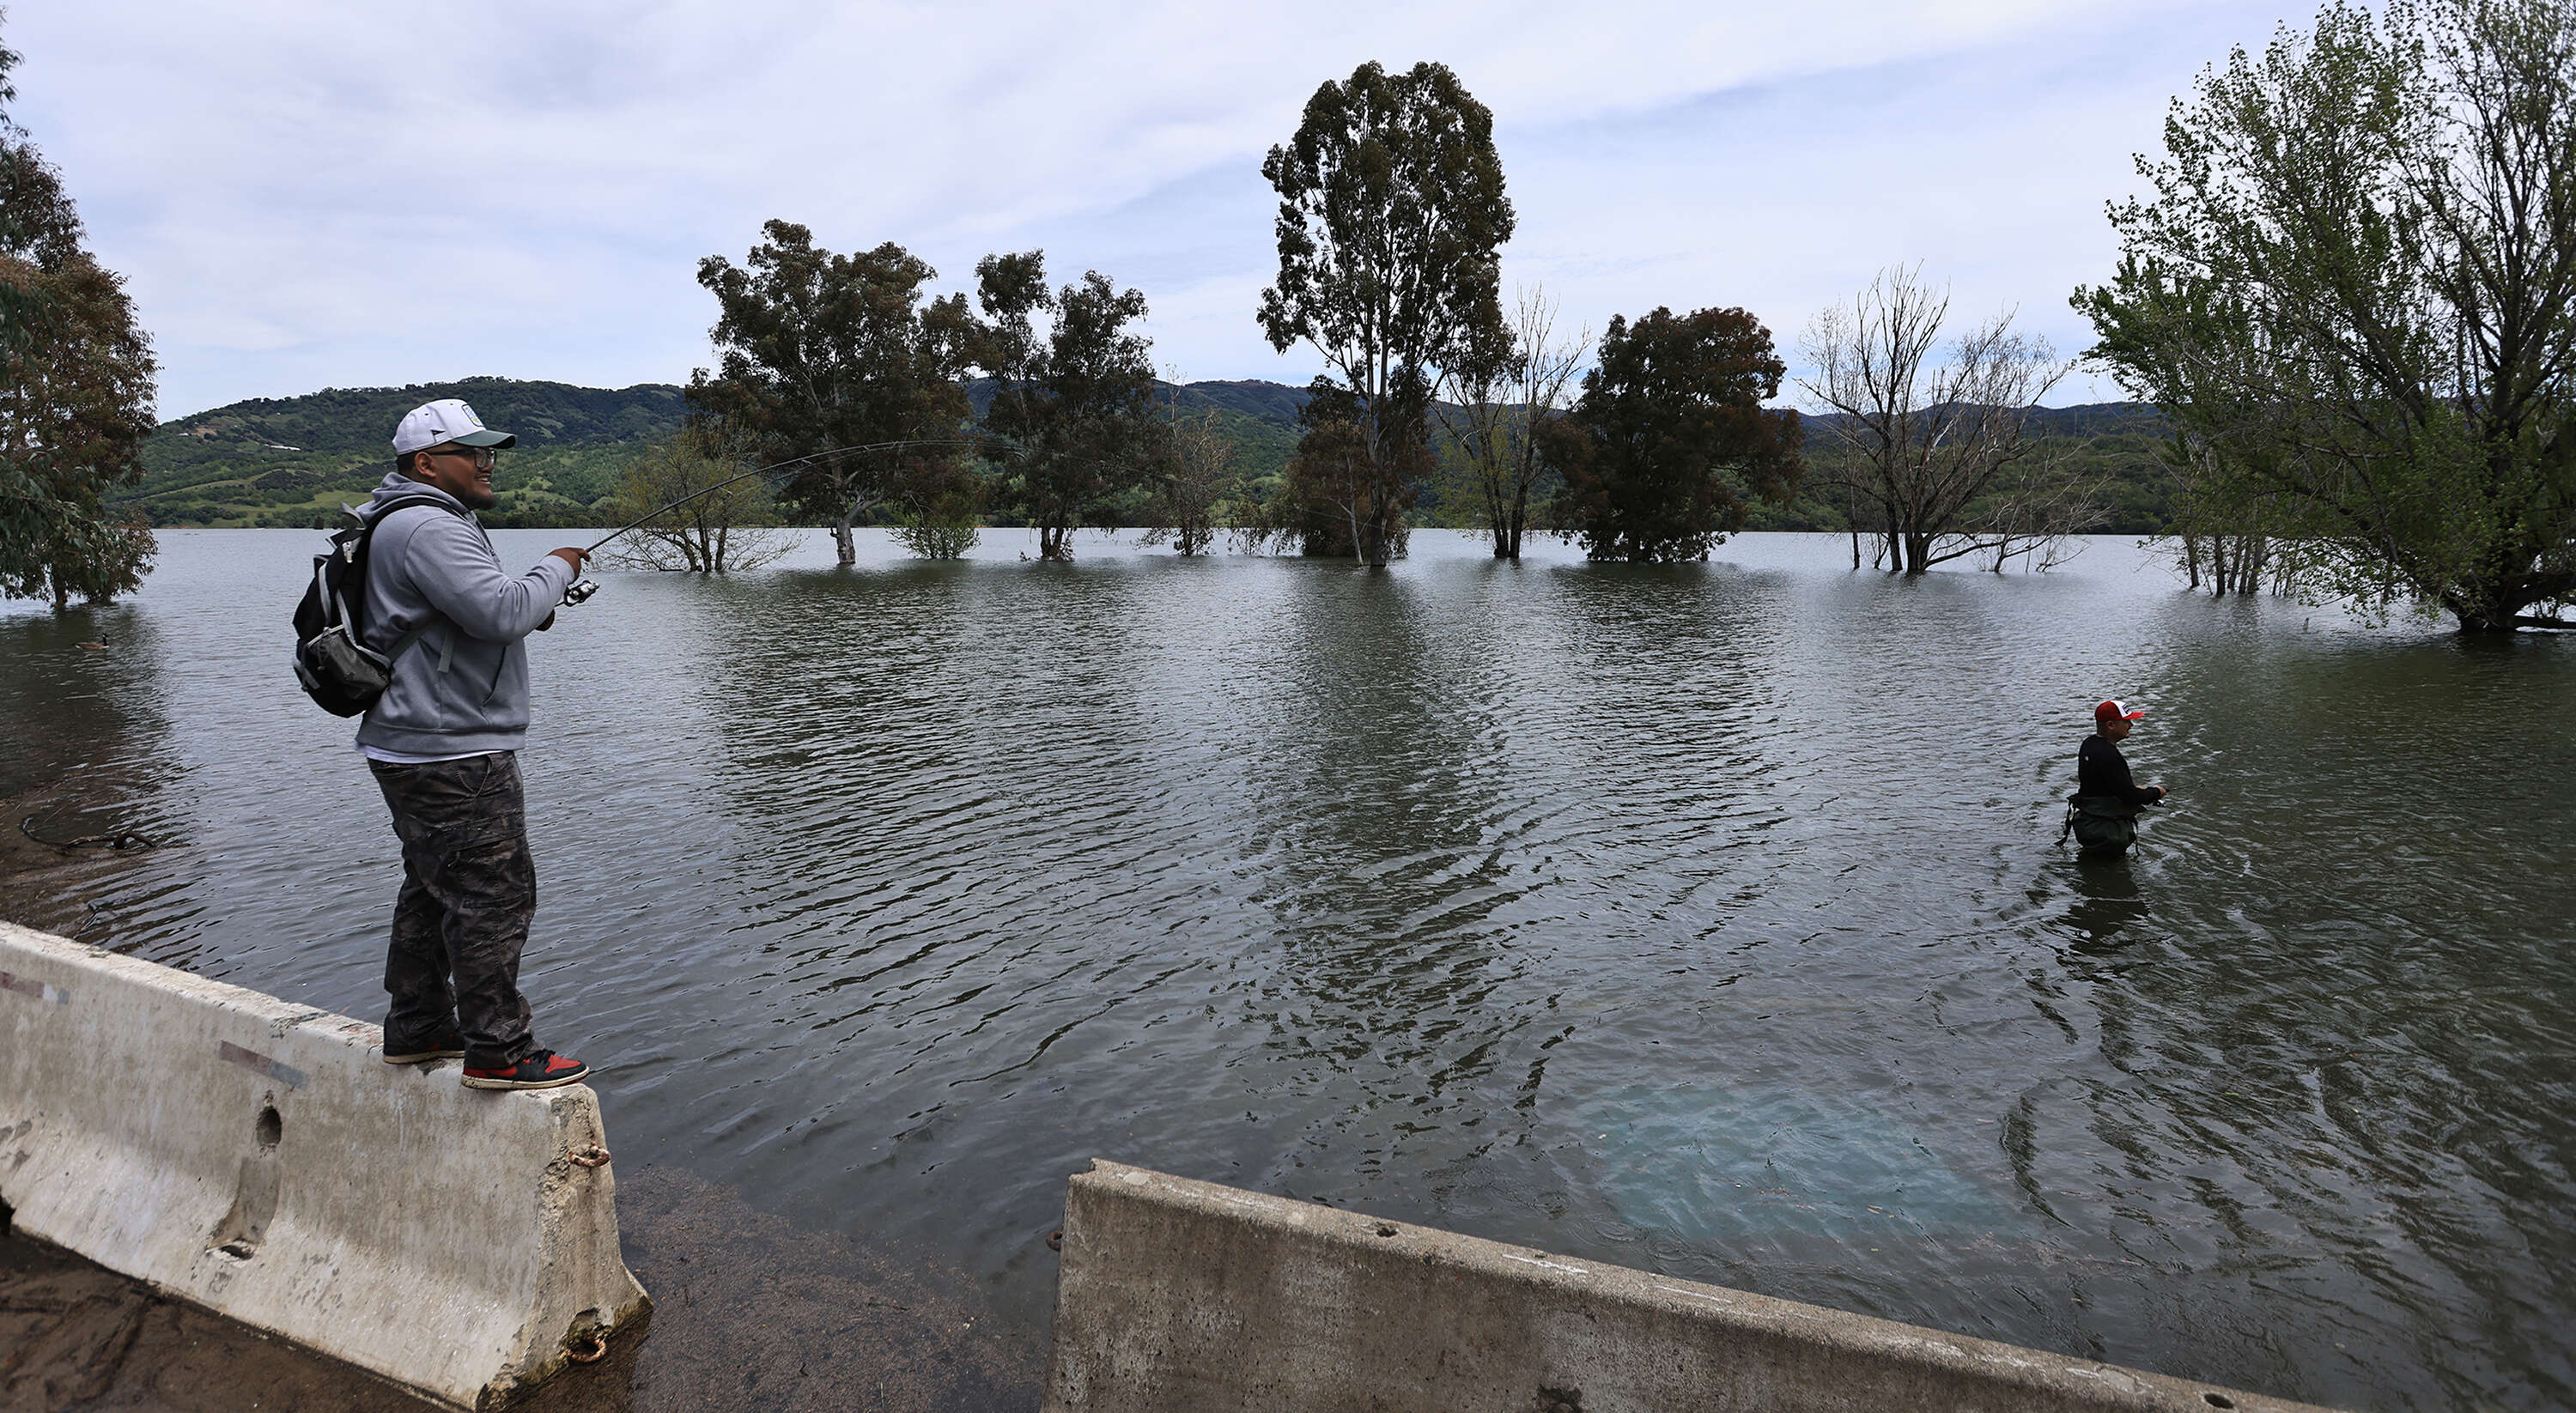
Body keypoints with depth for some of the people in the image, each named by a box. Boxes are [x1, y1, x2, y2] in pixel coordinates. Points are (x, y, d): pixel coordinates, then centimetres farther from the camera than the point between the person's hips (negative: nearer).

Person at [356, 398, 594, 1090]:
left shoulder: (425, 523, 20)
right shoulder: (427, 528, -16)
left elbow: (470, 618, 27)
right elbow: (502, 611, -26)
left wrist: (531, 608, 9)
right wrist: (555, 570, -9)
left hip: (414, 747, 12)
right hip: (450, 754, -12)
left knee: (433, 889, 18)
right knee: (494, 892, -8)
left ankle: (417, 1030, 29)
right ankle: (499, 1051, -2)